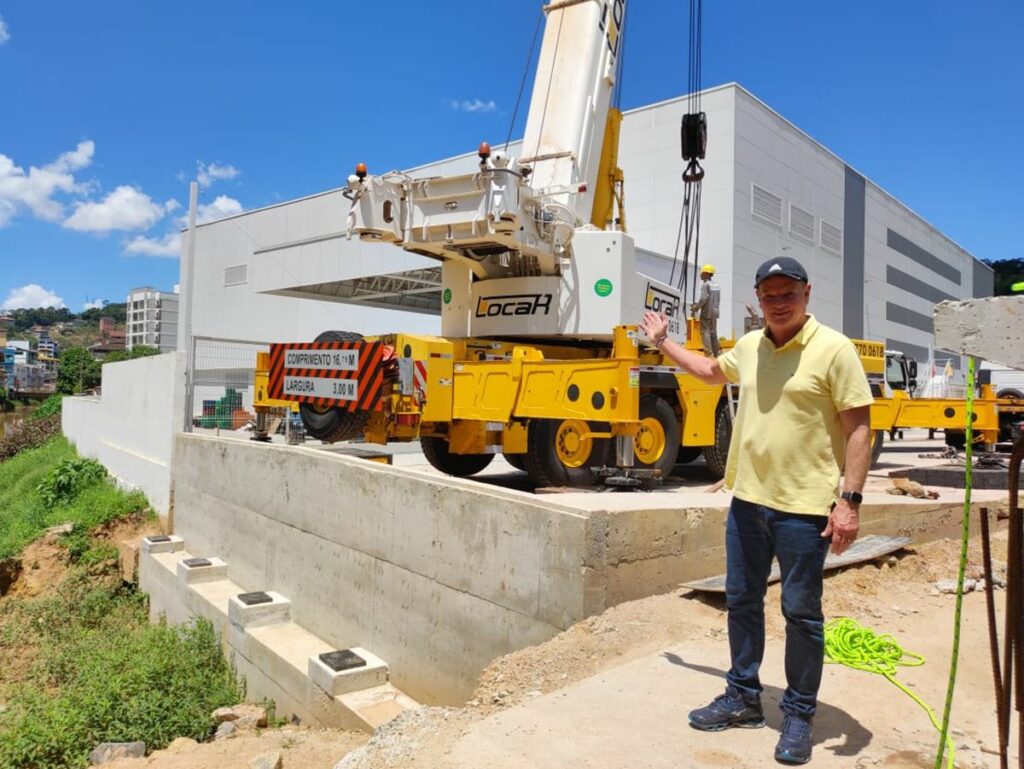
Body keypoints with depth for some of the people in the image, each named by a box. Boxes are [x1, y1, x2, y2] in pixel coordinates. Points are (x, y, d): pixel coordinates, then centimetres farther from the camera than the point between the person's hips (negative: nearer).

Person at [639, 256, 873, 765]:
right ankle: (743, 697, 33)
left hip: (803, 507, -6)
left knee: (801, 612, 8)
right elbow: (711, 371, 30)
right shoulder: (749, 346, 8)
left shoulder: (834, 349, -10)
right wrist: (663, 342, 34)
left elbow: (859, 427, -11)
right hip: (747, 499, 6)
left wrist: (849, 499, -17)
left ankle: (799, 716, 25)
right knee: (741, 602, 15)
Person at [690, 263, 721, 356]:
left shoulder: (706, 284, -11)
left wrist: (695, 308, -9)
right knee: (713, 332, 13)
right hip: (714, 312, 8)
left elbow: (703, 298, -20)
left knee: (705, 331, -4)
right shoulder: (716, 285, 13)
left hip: (706, 312, -8)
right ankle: (717, 352, 12)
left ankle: (708, 353, -9)